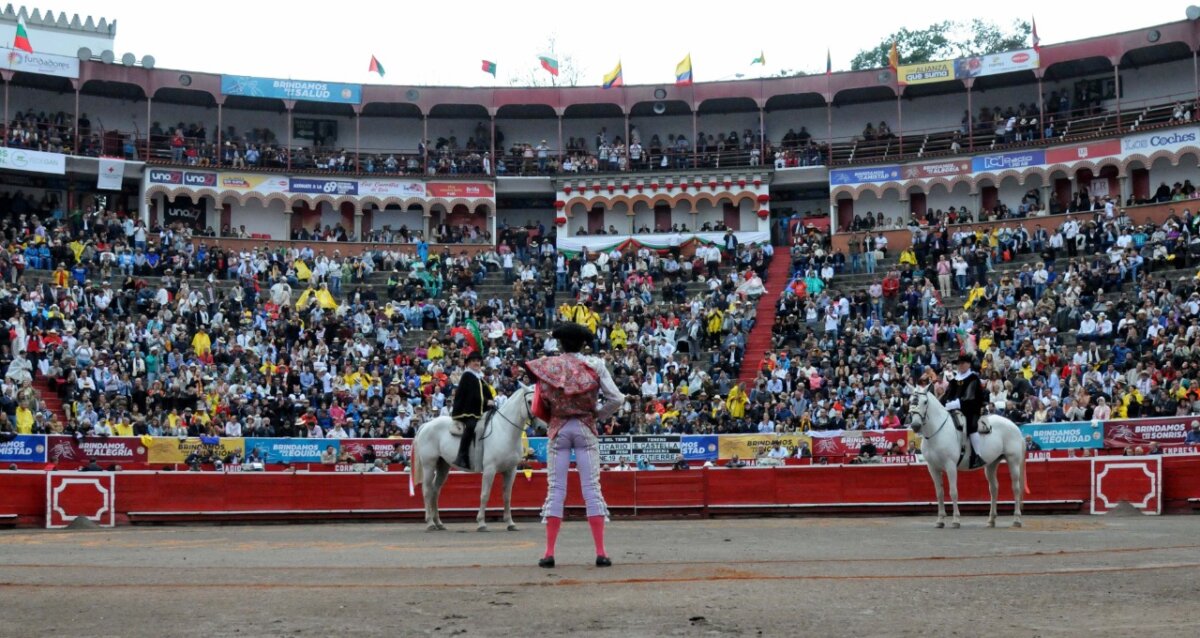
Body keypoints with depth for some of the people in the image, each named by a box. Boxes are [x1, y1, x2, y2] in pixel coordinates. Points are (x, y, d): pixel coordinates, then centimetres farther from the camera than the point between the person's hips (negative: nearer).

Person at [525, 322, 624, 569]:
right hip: (585, 429, 0)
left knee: (555, 489, 4)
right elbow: (616, 399, -8)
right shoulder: (595, 365, -1)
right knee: (591, 488, 1)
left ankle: (549, 553, 2)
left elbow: (539, 407, -4)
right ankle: (601, 552, -3)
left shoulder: (547, 366, 1)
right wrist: (597, 415, 5)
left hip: (558, 430, 1)